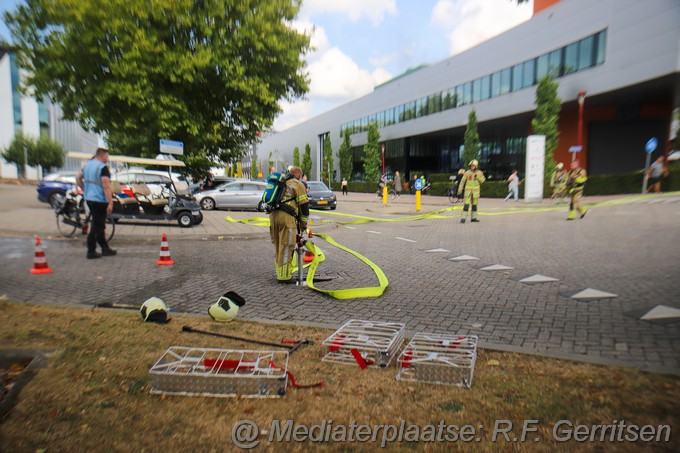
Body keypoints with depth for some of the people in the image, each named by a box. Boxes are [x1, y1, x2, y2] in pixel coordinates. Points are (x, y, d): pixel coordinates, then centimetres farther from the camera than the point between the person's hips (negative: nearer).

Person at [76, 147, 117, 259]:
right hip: (99, 200, -9)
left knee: (100, 224, 17)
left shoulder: (87, 164, 12)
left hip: (89, 198, 9)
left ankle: (105, 248, 25)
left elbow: (78, 178, 19)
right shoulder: (103, 167, -15)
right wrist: (110, 203, -21)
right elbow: (106, 186, -21)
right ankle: (91, 252, 3)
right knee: (96, 226, -2)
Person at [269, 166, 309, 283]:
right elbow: (303, 204, -1)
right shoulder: (298, 184, 5)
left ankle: (280, 273, 23)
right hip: (286, 216, -7)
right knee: (286, 247, -4)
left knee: (277, 246, 15)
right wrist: (304, 223, 7)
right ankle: (284, 276, -1)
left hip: (273, 215, 7)